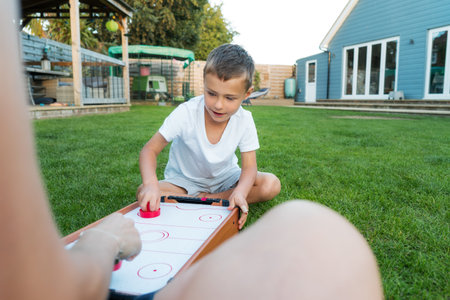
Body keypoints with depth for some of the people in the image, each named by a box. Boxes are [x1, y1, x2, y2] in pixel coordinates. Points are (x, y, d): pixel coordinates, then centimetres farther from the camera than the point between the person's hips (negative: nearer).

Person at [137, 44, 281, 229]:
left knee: (271, 185, -22)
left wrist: (240, 192, -40)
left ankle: (203, 200, -19)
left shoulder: (244, 120, -18)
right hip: (185, 180, -1)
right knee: (144, 194, -28)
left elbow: (249, 167, -17)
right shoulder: (187, 113, -24)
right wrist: (150, 184, -44)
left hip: (225, 178, 2)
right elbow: (150, 150, -23)